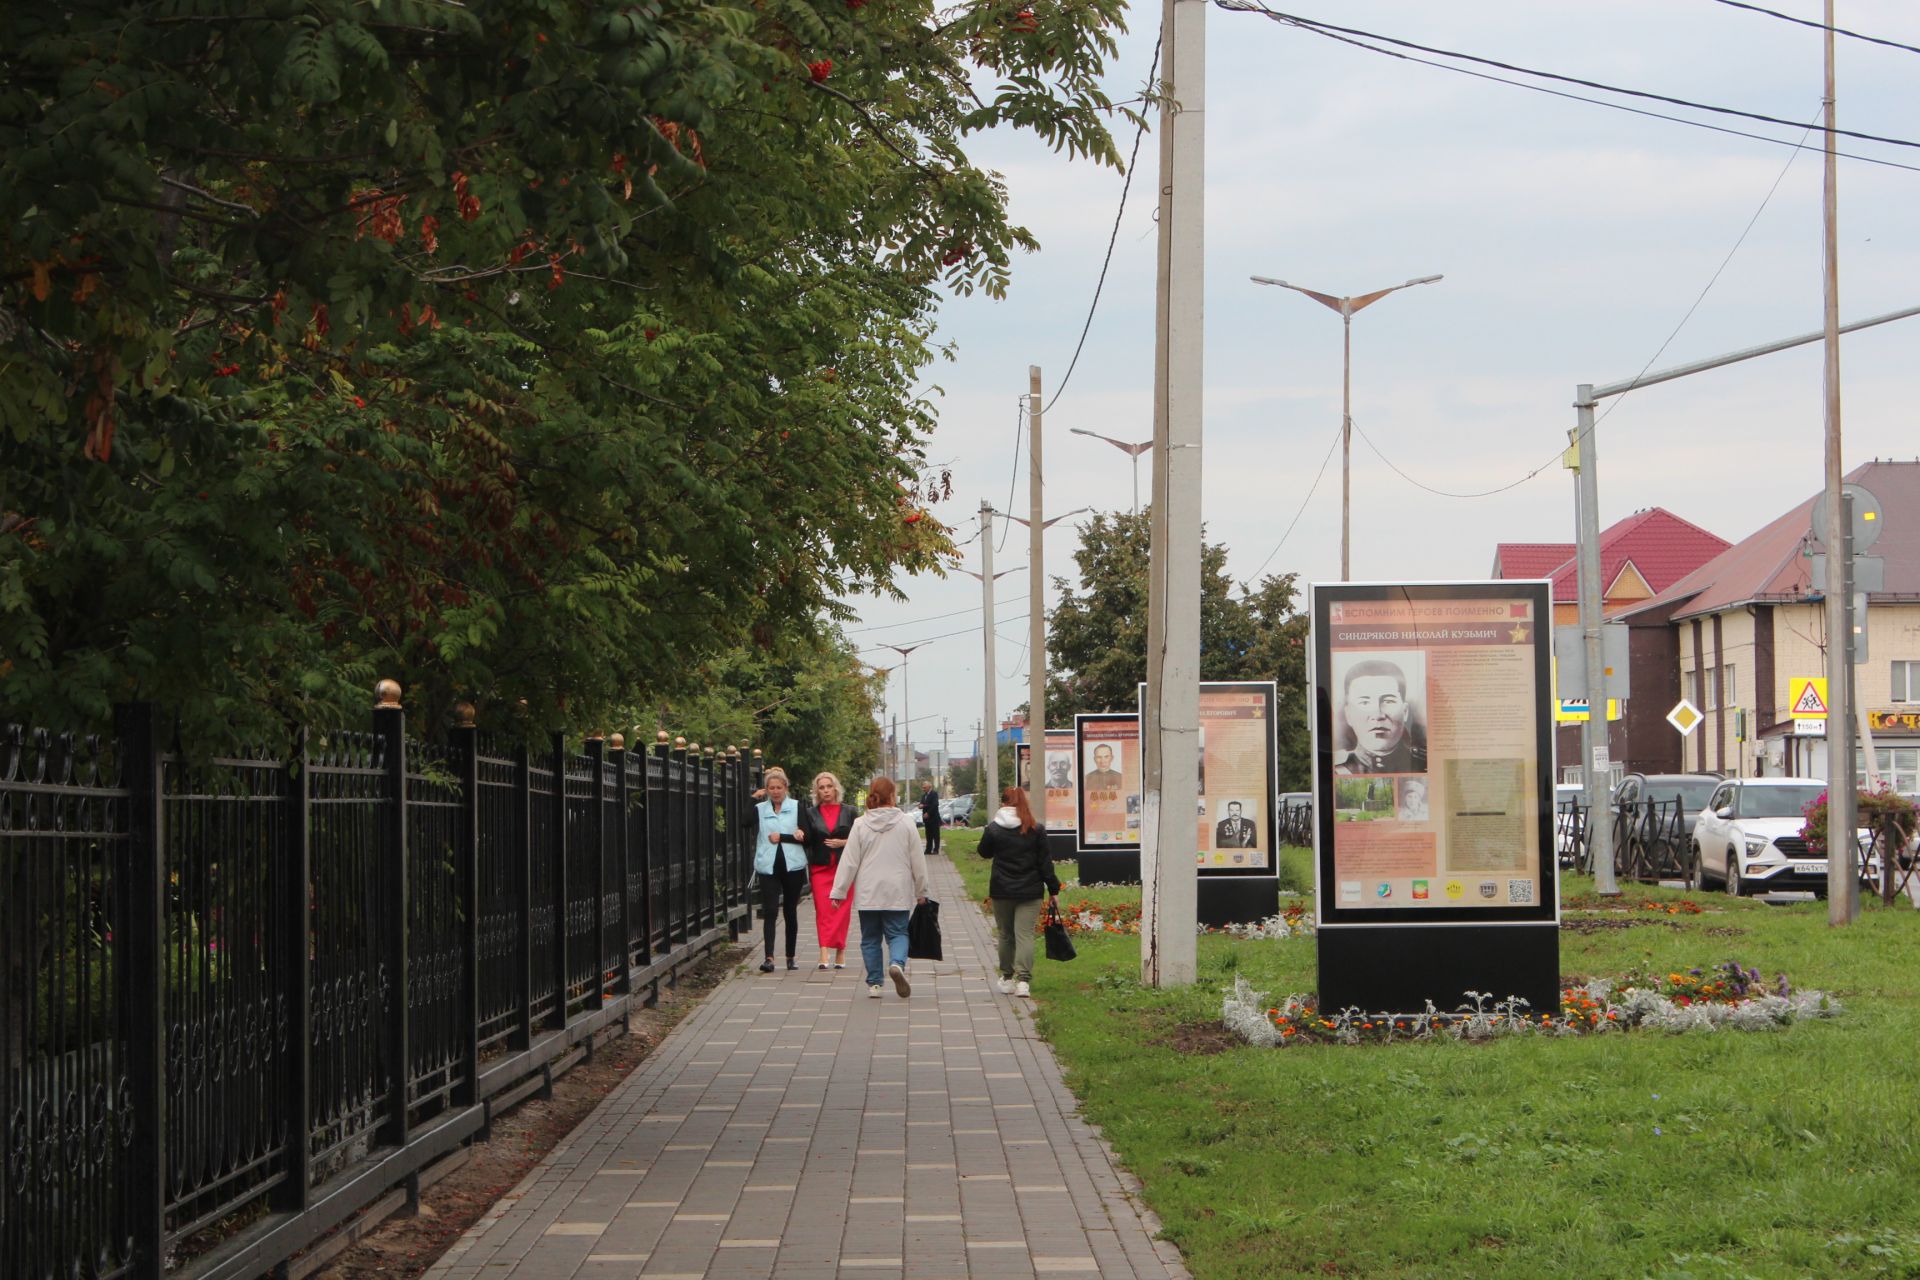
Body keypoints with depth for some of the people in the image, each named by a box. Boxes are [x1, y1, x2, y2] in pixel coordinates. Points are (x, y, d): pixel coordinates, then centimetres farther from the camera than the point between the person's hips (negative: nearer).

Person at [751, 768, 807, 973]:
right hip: (768, 867, 0)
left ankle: (790, 957, 18)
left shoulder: (796, 807, 5)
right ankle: (769, 957, -16)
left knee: (790, 911, 9)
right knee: (769, 911, -10)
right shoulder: (759, 809, 9)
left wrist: (781, 837, -11)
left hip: (792, 866, 0)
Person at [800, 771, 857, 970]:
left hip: (845, 866, 0)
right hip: (820, 867, 0)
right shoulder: (811, 813, 9)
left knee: (841, 909, -4)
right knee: (823, 908, -10)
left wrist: (843, 843, -10)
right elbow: (808, 840, 3)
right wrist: (801, 835, -18)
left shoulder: (850, 812, 6)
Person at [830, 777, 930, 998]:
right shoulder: (905, 824, -3)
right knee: (898, 933, 7)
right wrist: (921, 892, 13)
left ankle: (874, 983, 9)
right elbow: (918, 861, 2)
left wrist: (839, 891, 2)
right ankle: (897, 963, -22)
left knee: (870, 938, 11)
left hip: (867, 894, 1)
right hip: (898, 893, -1)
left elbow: (849, 861, -4)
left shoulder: (860, 824, -4)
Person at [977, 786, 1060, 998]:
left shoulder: (994, 829, -5)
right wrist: (1053, 889, 6)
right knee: (1025, 934, -3)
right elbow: (1045, 861, 0)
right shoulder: (1036, 830, -4)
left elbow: (984, 852, 11)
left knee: (1006, 935, 14)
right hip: (1030, 892, 0)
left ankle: (1007, 978, 23)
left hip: (1001, 891, 0)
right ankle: (1023, 980, -15)